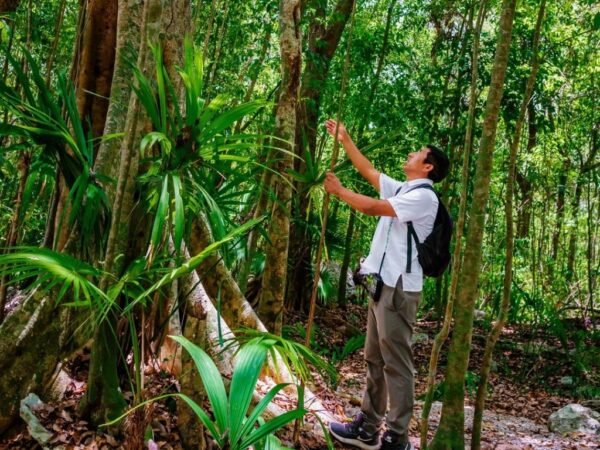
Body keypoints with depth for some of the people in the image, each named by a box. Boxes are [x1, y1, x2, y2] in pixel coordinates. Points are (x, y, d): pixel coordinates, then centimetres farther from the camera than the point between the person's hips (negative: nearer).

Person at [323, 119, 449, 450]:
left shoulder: (423, 196, -11)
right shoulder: (400, 190, 17)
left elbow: (372, 208, -17)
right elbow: (367, 170, 26)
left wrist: (338, 191, -4)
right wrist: (344, 140, 27)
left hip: (399, 287, -10)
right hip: (383, 283, 10)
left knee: (396, 363, -6)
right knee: (374, 358, 13)